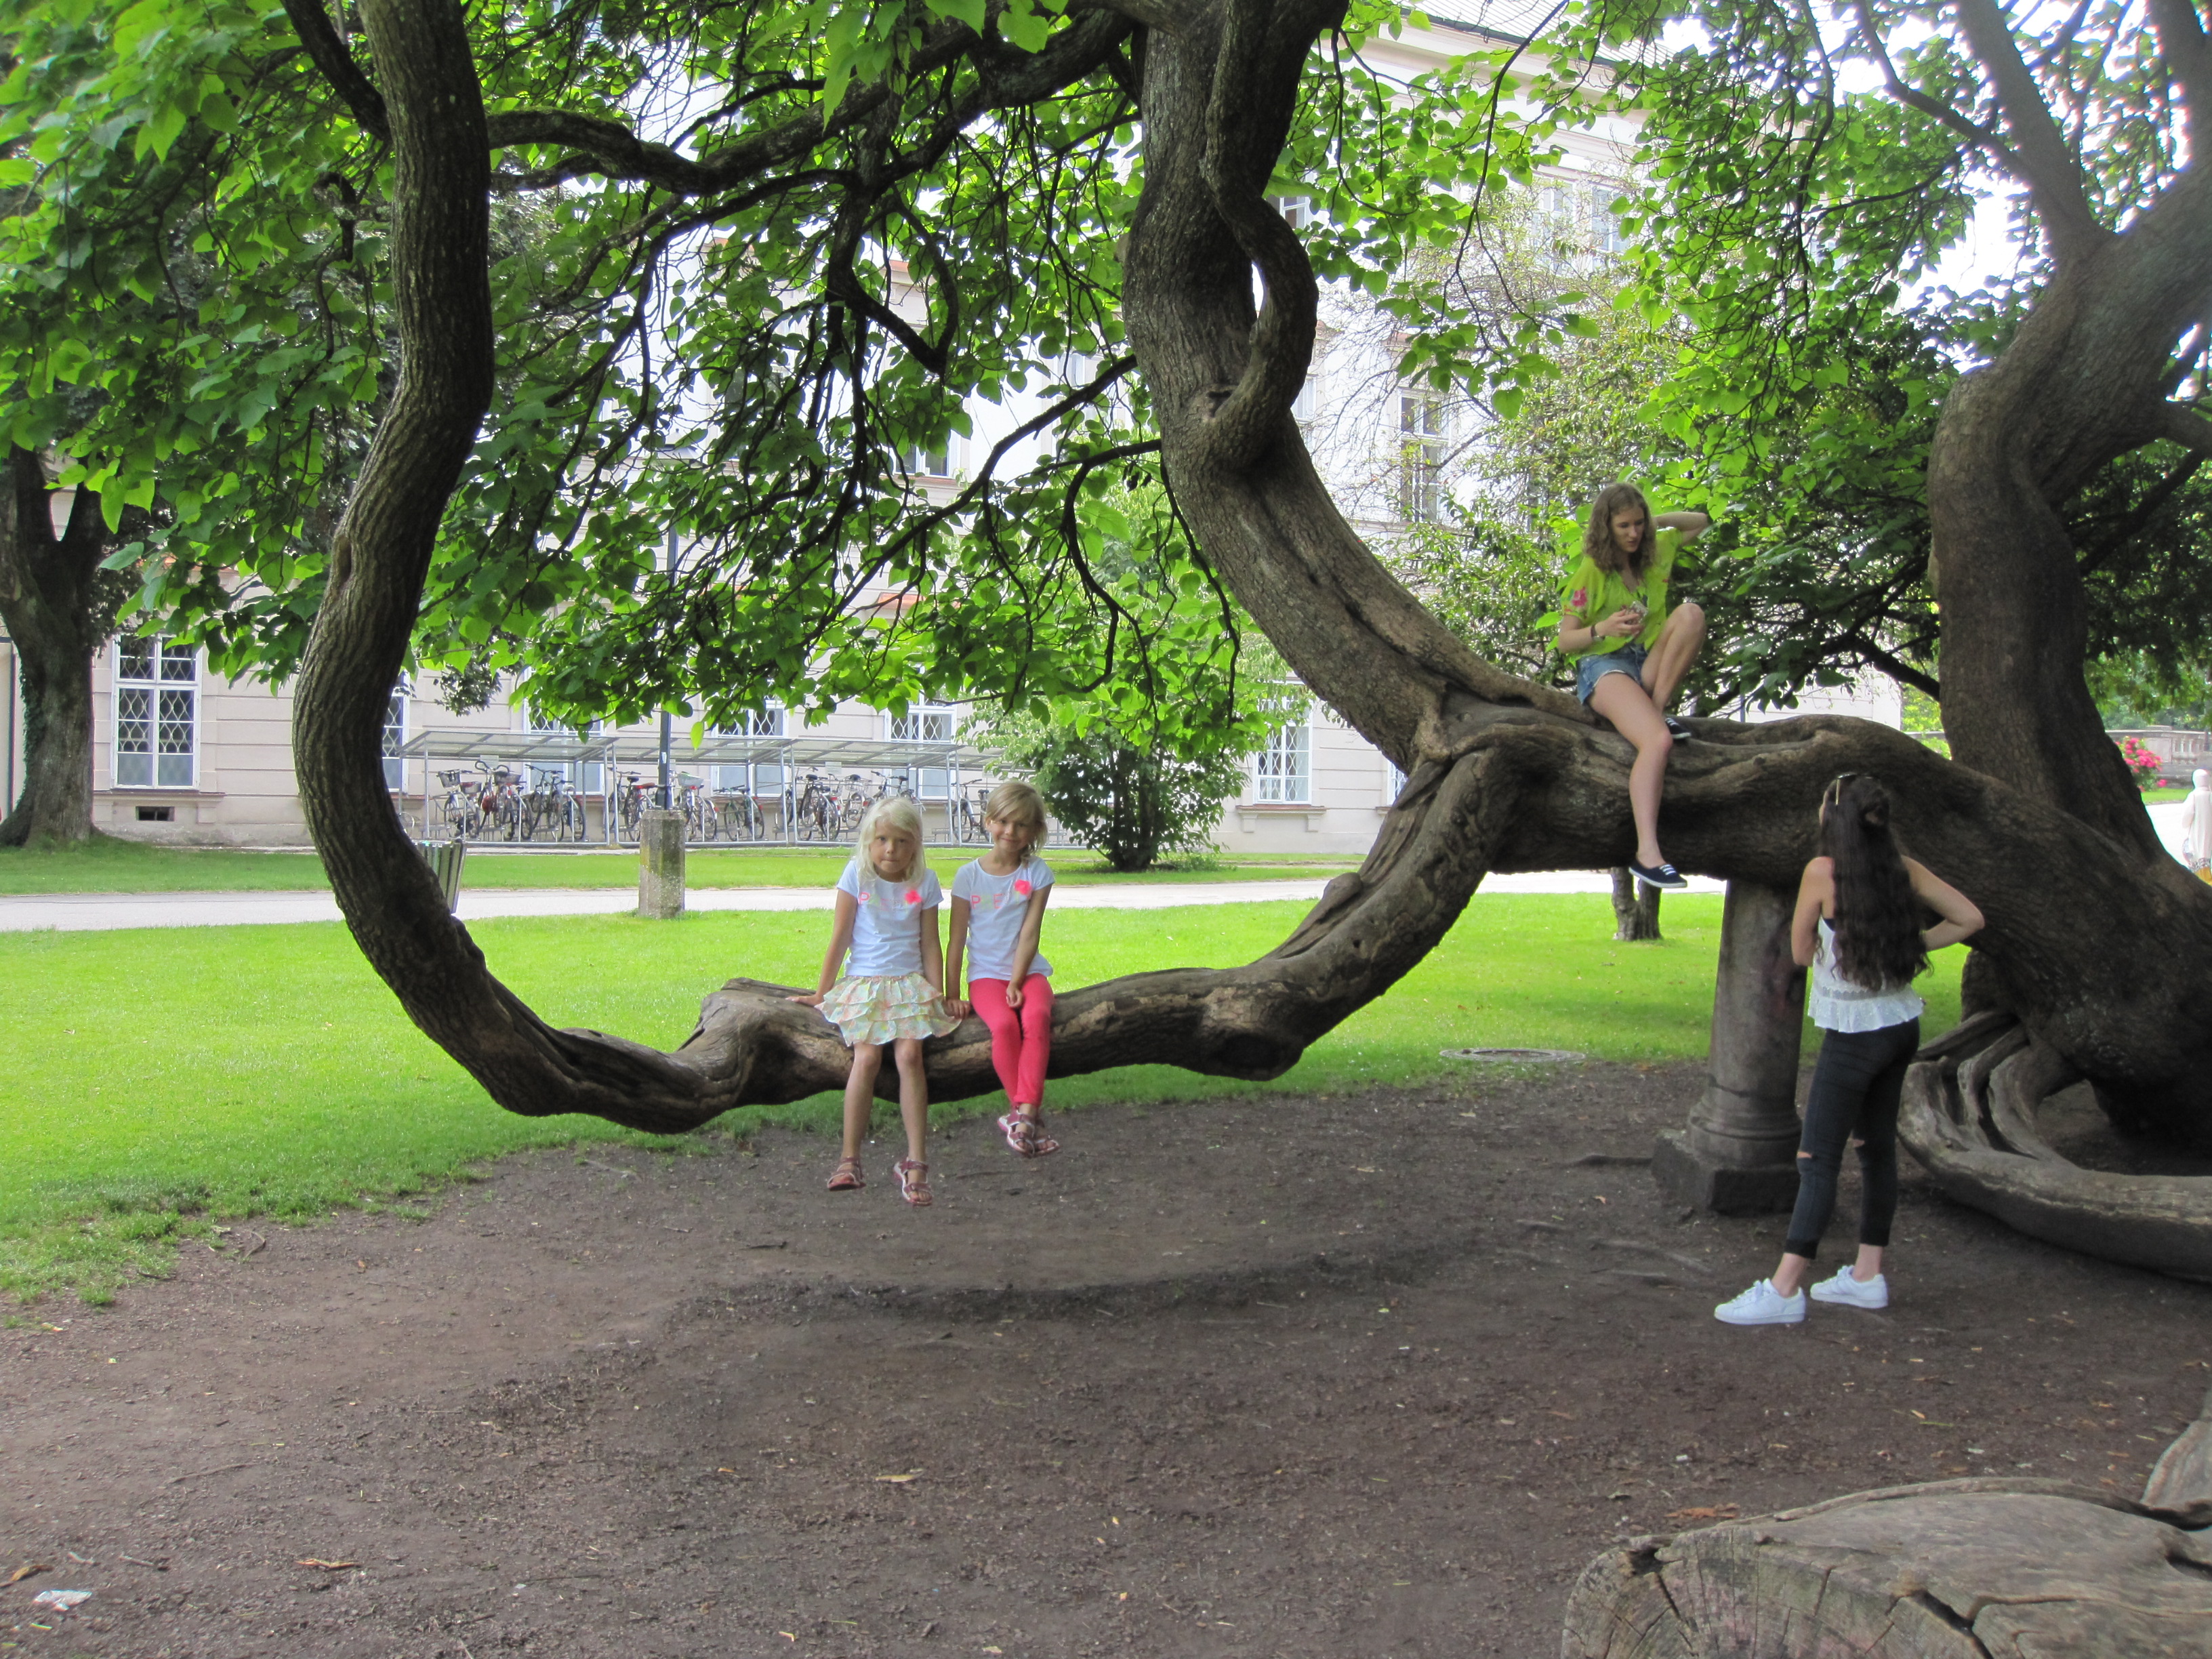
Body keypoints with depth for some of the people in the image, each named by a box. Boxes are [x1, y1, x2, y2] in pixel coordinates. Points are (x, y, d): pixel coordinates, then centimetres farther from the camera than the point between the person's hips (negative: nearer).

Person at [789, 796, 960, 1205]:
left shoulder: (925, 881, 5)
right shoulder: (857, 875, 1)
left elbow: (930, 944, 8)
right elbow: (840, 938, 3)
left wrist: (937, 995, 1)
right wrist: (822, 993, 5)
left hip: (909, 983, 1)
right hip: (862, 982, -1)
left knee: (909, 1054, -22)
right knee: (867, 1057, -22)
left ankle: (915, 1162, -21)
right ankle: (849, 1161, -18)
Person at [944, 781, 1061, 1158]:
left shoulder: (1037, 873, 1)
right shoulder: (969, 875, 1)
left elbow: (1030, 932, -5)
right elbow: (956, 939, 3)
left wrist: (1016, 983, -14)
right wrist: (951, 995, 0)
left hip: (1027, 972, 1)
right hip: (986, 975, 0)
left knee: (1037, 1016, -31)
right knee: (1004, 1025, -30)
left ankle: (1023, 1112, -35)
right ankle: (1027, 1114, -23)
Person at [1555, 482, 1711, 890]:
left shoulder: (1655, 554, 15)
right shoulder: (1590, 572, -1)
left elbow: (1700, 522, 29)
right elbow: (1565, 641, -3)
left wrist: (1657, 522, 12)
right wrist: (1603, 628, -23)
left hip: (1649, 665, 6)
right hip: (1603, 667, -6)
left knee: (1691, 613, -23)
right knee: (1658, 740, -35)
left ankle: (1658, 710, -20)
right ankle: (1647, 853, -45)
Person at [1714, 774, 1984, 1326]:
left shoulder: (1824, 872, -16)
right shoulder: (1902, 868, -1)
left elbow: (1802, 952, -5)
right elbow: (1969, 919, 6)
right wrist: (1910, 945, 9)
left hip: (1854, 1033, -7)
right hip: (1901, 1025, 7)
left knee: (1818, 1158, -5)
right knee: (1877, 1146, 15)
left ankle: (1784, 1290, -4)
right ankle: (1868, 1275, 23)